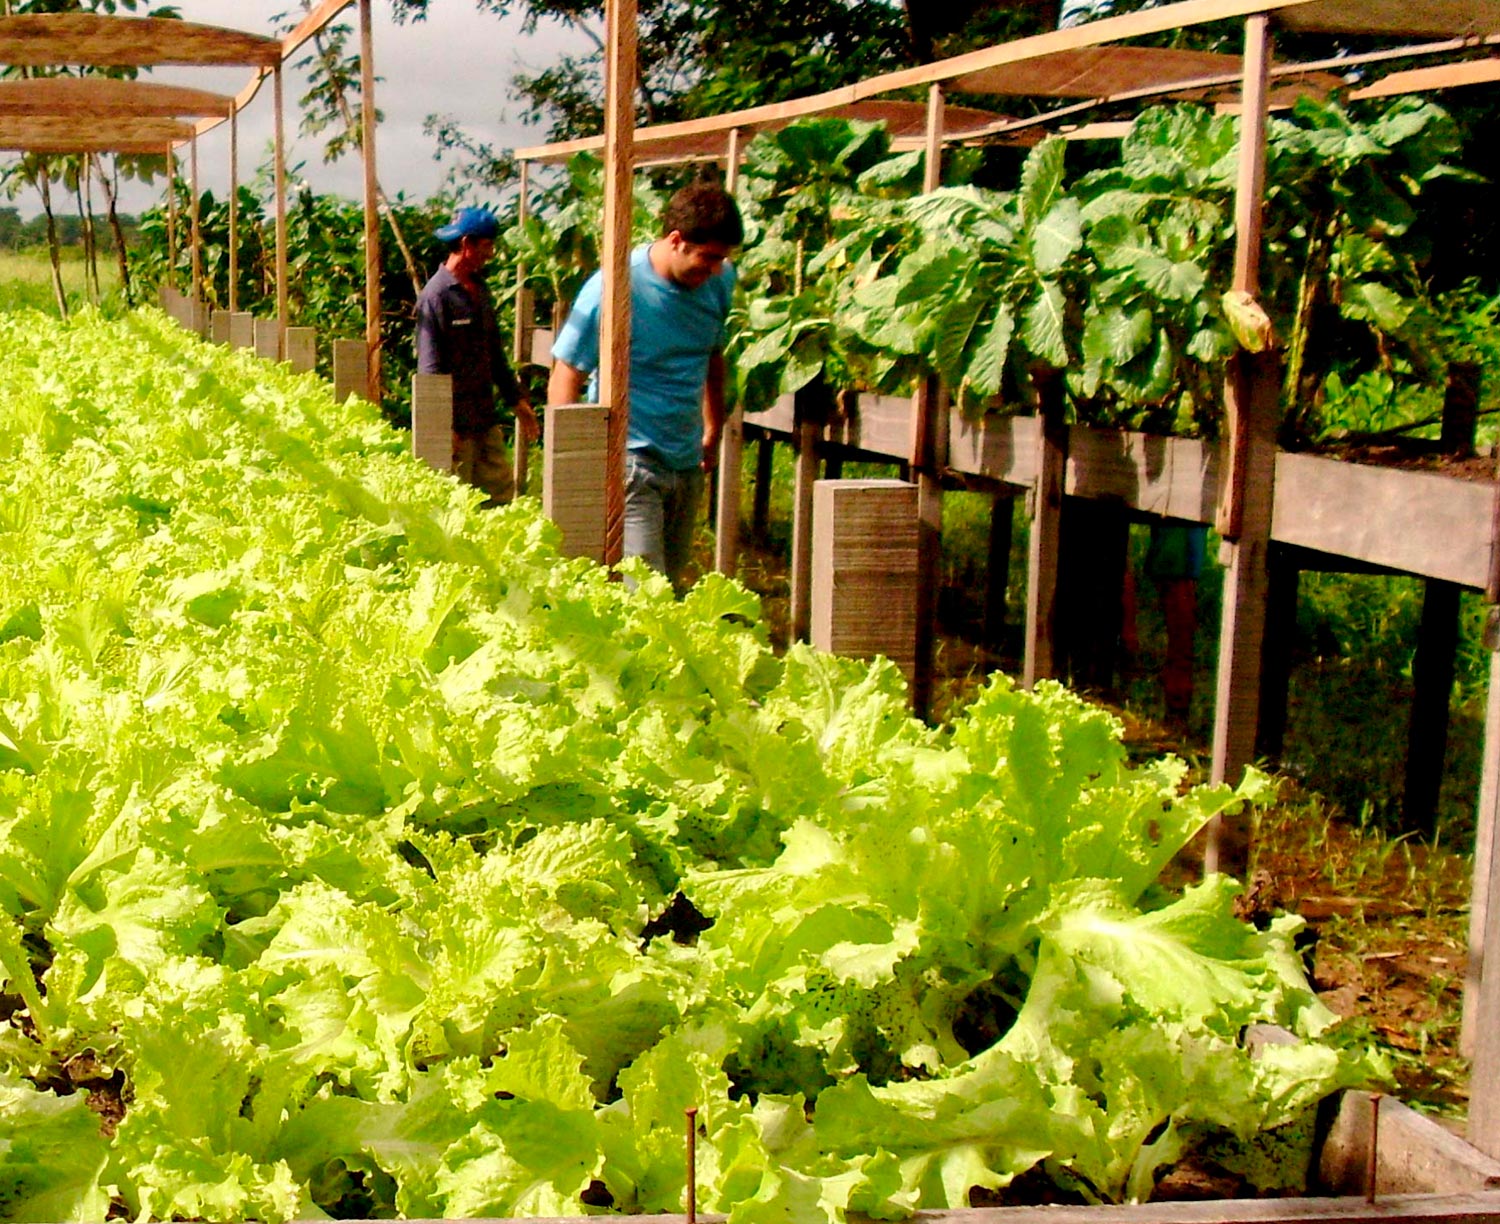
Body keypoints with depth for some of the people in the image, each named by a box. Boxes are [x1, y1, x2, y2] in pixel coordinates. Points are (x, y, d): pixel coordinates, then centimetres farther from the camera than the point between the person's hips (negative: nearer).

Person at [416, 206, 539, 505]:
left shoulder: (479, 290, 15)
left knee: (502, 492, 8)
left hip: (486, 421, 8)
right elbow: (430, 366, -15)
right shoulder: (436, 295, -12)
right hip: (455, 423, -8)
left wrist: (517, 400, 20)